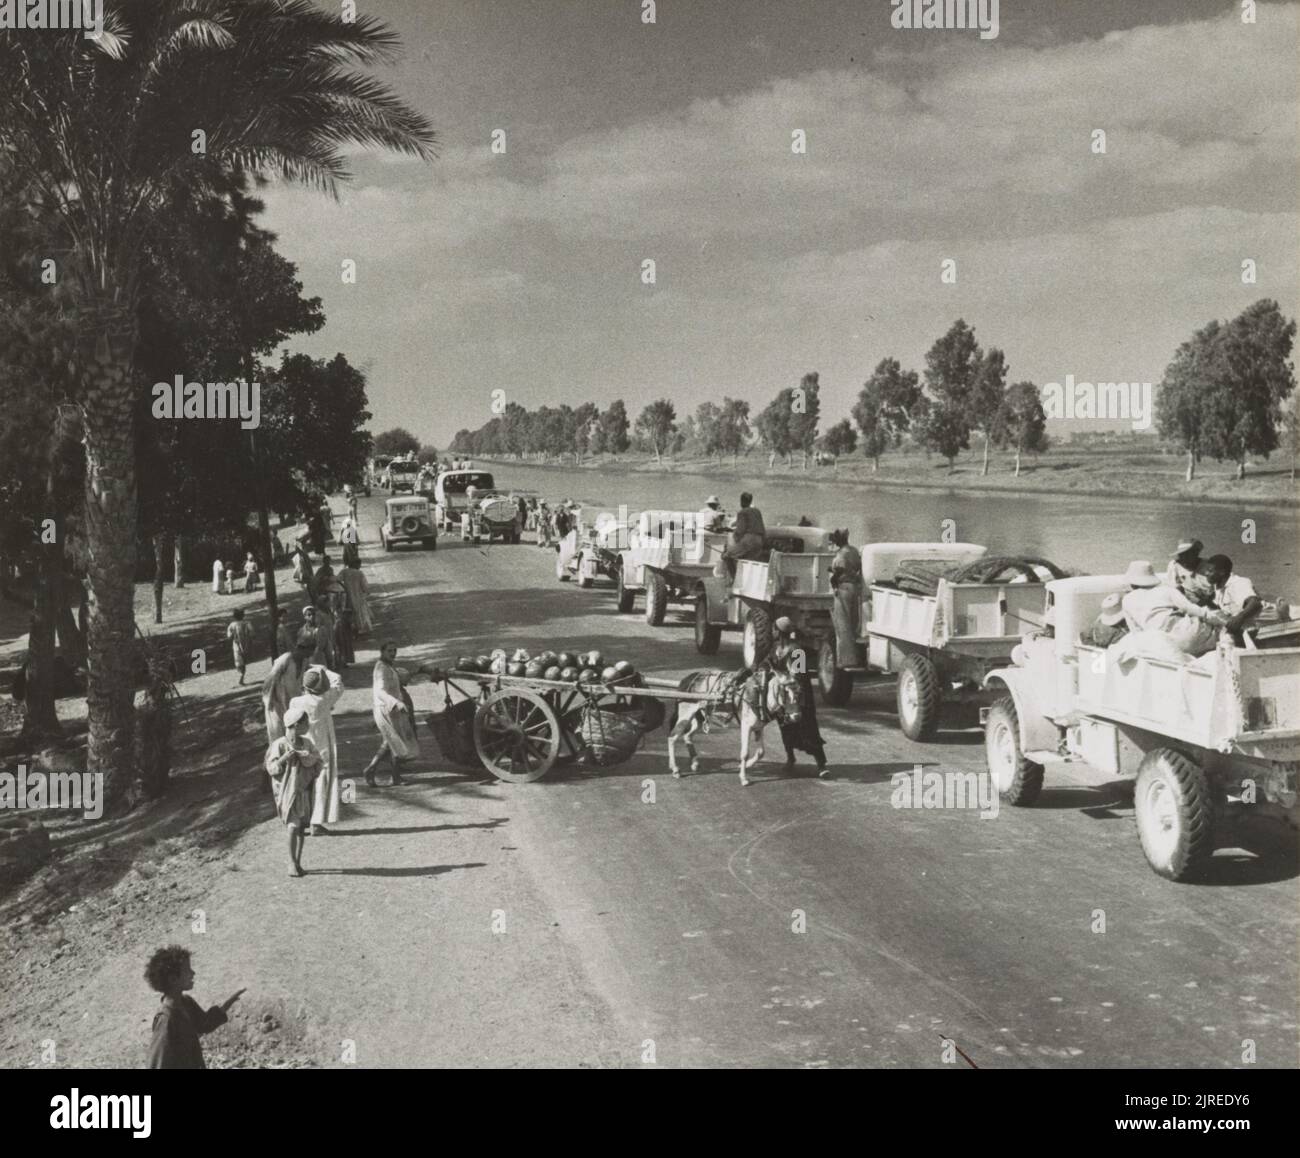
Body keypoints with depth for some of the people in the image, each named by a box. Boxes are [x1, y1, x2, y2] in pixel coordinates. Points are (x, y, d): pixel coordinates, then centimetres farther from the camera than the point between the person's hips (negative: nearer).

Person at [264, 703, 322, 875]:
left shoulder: (307, 743, 3)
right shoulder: (280, 745, -12)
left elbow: (317, 760, 13)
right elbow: (271, 768, -9)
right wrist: (283, 759, -24)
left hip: (304, 790, 5)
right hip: (287, 791, -5)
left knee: (301, 827, 8)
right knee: (293, 827, -12)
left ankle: (298, 863, 17)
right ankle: (292, 863, -3)